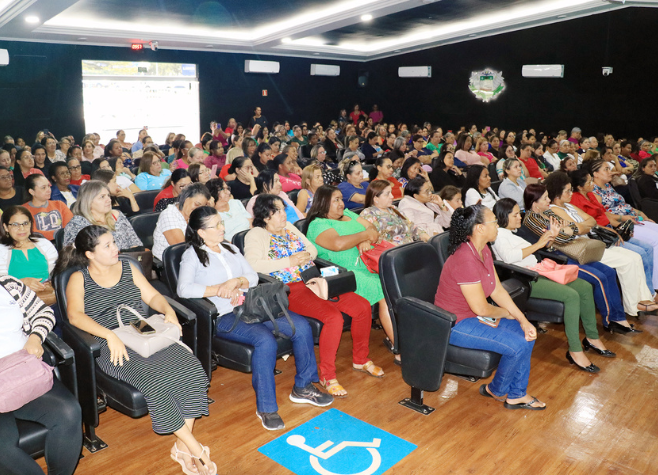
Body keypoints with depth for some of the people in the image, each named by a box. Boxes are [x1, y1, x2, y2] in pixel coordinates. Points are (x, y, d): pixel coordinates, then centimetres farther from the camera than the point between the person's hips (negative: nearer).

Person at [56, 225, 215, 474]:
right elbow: (75, 315, -11)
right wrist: (110, 335, -26)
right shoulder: (78, 279, 5)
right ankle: (195, 448, -20)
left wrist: (169, 311, -6)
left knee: (190, 369, -23)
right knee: (153, 379, -33)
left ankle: (182, 447, -15)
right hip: (112, 347, -4)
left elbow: (152, 296, 17)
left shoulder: (128, 268, 18)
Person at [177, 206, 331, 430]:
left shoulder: (230, 248, 21)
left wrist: (237, 282, -9)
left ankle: (303, 388, 3)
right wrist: (220, 290, -17)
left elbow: (253, 276, 13)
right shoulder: (192, 256, 1)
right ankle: (266, 407, -19)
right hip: (224, 317, -7)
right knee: (266, 340, -34)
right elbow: (183, 289, -16)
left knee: (301, 326, -12)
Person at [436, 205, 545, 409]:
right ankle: (496, 391, 14)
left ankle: (517, 394, 19)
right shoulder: (465, 260, -30)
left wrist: (524, 321, -3)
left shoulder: (483, 251, 1)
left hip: (475, 316, 10)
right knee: (518, 346, -15)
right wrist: (505, 312, -3)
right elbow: (481, 308, -24)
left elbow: (498, 290, 5)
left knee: (527, 334, 5)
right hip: (455, 324, -10)